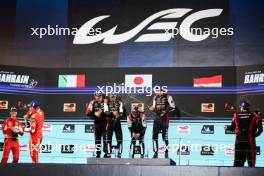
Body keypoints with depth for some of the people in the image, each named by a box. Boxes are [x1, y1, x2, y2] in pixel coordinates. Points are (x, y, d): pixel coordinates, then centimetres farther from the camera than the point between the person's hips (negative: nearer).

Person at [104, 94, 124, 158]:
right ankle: (109, 153, 8)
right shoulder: (107, 103, 2)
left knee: (119, 138, -2)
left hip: (117, 122, 0)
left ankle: (119, 154, 5)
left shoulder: (119, 103, 3)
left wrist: (119, 115, -24)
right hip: (109, 122, 0)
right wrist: (112, 113, -26)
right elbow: (106, 112, -10)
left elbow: (121, 113, -3)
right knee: (108, 138, 1)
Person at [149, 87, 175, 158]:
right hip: (156, 118, 5)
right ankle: (155, 153, 6)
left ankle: (166, 152, 14)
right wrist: (152, 108, -1)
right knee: (154, 136, -1)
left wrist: (166, 111, -18)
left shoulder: (167, 97, -5)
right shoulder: (155, 97, 13)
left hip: (164, 118, -5)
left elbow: (172, 107, -5)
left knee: (165, 136, -1)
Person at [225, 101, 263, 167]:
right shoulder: (254, 116, 0)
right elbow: (260, 129, -5)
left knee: (238, 160, 7)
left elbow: (232, 128, 6)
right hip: (250, 139, -2)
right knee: (251, 161, 1)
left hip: (239, 140, 2)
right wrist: (255, 135, 11)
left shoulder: (236, 116, 4)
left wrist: (227, 127, 27)